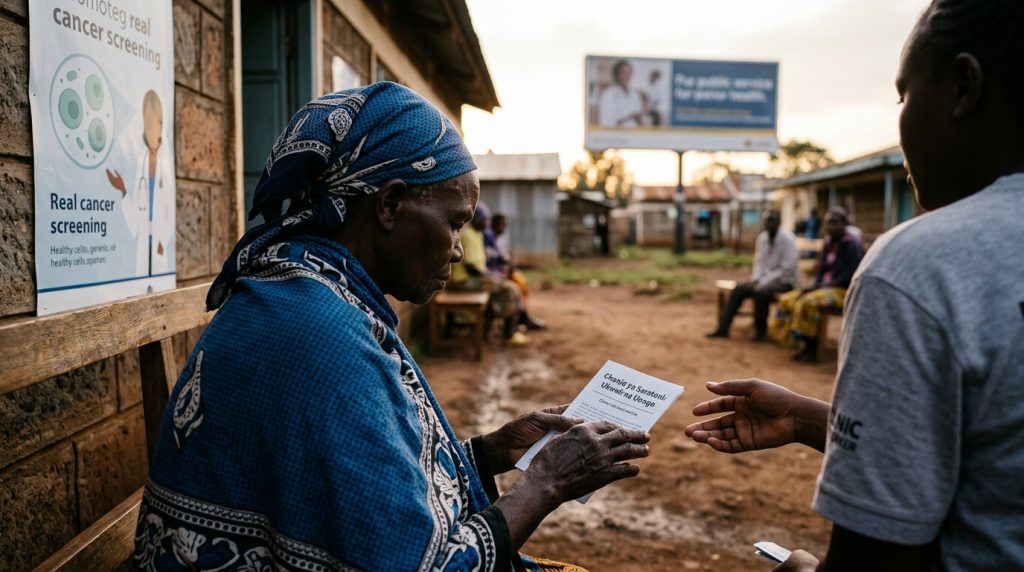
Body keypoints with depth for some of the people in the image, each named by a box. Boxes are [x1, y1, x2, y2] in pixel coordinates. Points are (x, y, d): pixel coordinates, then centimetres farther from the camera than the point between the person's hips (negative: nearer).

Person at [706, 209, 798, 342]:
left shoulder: (787, 239, -16)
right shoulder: (762, 237, 5)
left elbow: (788, 268, -19)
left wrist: (765, 282, -22)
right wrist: (756, 279, -9)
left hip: (784, 281, -7)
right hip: (765, 279, 7)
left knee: (760, 291, -34)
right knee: (738, 289, -13)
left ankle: (761, 331, -17)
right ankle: (723, 328, -9)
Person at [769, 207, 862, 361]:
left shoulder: (851, 244, -10)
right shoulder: (828, 242, 13)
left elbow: (850, 275, -17)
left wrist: (823, 285, -19)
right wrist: (815, 285, -2)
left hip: (843, 291, -8)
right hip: (824, 286, 8)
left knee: (809, 301, -33)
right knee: (787, 300, -8)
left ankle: (811, 348, -20)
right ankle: (803, 343, -8)